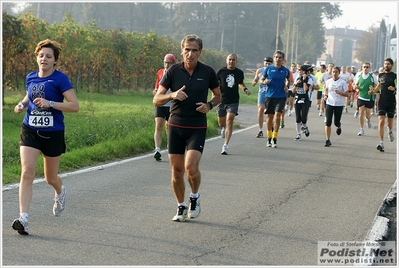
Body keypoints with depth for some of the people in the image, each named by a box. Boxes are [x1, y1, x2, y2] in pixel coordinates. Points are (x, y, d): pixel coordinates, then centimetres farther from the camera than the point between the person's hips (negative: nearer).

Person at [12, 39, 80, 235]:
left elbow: (75, 106, -14)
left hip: (53, 134, -3)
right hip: (30, 131, 3)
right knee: (27, 172, -15)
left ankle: (60, 192, 50)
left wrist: (50, 103, -25)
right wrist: (22, 104, 3)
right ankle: (23, 218, -18)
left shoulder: (60, 79, -10)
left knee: (50, 178, 12)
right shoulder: (30, 77, 5)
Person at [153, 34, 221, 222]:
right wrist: (172, 95, -25)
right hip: (175, 127, 1)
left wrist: (210, 105, -7)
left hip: (197, 127, -1)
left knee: (191, 167, -18)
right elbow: (156, 100, -6)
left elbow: (218, 95, 14)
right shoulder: (173, 71, -4)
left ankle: (195, 197, 10)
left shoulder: (208, 72, -2)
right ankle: (181, 207, 22)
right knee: (177, 171, 4)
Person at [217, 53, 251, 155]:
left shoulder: (239, 72, 4)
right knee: (221, 123, 11)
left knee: (229, 122, -13)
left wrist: (245, 89, 4)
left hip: (233, 101, 0)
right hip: (222, 100, 1)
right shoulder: (221, 71, -3)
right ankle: (224, 128, 50)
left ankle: (226, 145, -13)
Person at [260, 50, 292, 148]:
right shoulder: (268, 69, 2)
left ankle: (275, 139, -5)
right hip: (270, 96, 1)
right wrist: (264, 82, -13)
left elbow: (289, 80, 21)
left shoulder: (285, 70, 3)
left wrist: (286, 85, 1)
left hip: (281, 97, -1)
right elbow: (261, 80, 9)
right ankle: (269, 138, 22)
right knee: (269, 117, 6)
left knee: (277, 116, -13)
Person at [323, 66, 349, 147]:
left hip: (339, 104, -2)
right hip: (329, 103, 2)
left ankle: (339, 127, 43)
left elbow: (347, 94, -6)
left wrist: (339, 92, -22)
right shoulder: (328, 81, 4)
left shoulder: (343, 82, -7)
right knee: (328, 122, -7)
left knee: (336, 122, 3)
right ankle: (327, 140, -2)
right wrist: (326, 95, 5)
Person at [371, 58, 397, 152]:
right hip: (382, 101, 1)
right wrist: (373, 91, 9)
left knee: (390, 123, 10)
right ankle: (381, 143, -16)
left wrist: (394, 88, -17)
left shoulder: (395, 76, -1)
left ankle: (390, 131, 47)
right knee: (381, 121, -12)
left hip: (391, 102, -1)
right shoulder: (380, 75, 9)